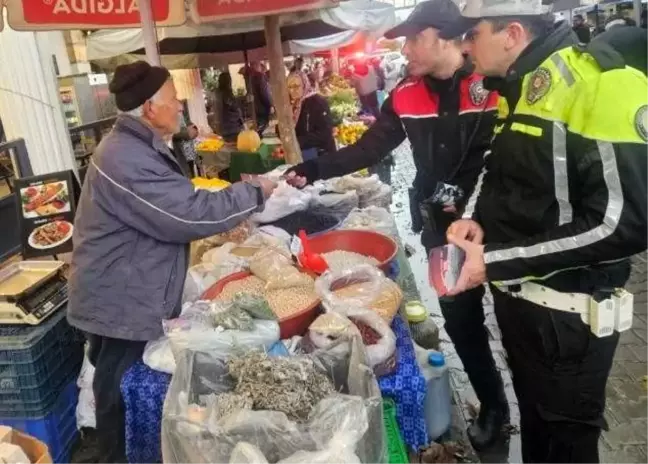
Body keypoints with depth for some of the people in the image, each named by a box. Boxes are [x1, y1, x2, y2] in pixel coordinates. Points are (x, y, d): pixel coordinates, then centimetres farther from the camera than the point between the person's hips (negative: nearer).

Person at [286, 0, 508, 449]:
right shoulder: (407, 95, 2)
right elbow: (369, 148, 3)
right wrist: (314, 170, -6)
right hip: (440, 226, 4)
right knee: (459, 318, 10)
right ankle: (493, 404, 32)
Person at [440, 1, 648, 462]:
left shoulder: (600, 83, -21)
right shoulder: (521, 89, 6)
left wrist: (495, 261, -25)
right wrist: (475, 217, -2)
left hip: (566, 313, -8)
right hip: (518, 298, 8)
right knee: (533, 419, 27)